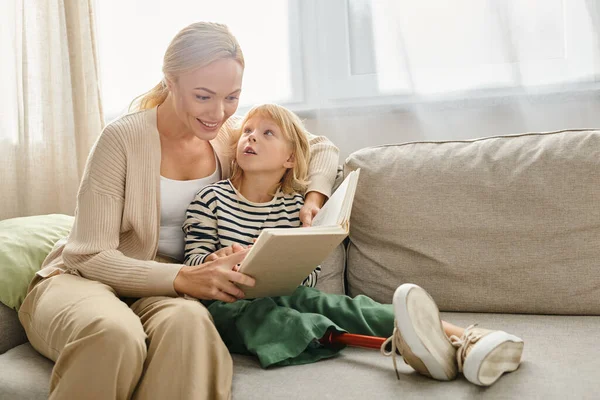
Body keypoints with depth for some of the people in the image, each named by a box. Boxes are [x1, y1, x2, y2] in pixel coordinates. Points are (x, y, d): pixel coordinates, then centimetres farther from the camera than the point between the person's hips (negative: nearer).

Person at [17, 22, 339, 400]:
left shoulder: (231, 136, 1)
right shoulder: (123, 138, -14)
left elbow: (322, 147, 13)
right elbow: (90, 257, -16)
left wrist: (314, 198, -9)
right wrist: (182, 277, -32)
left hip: (166, 292, 3)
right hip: (86, 279, -2)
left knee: (188, 322, -36)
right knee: (115, 334, -39)